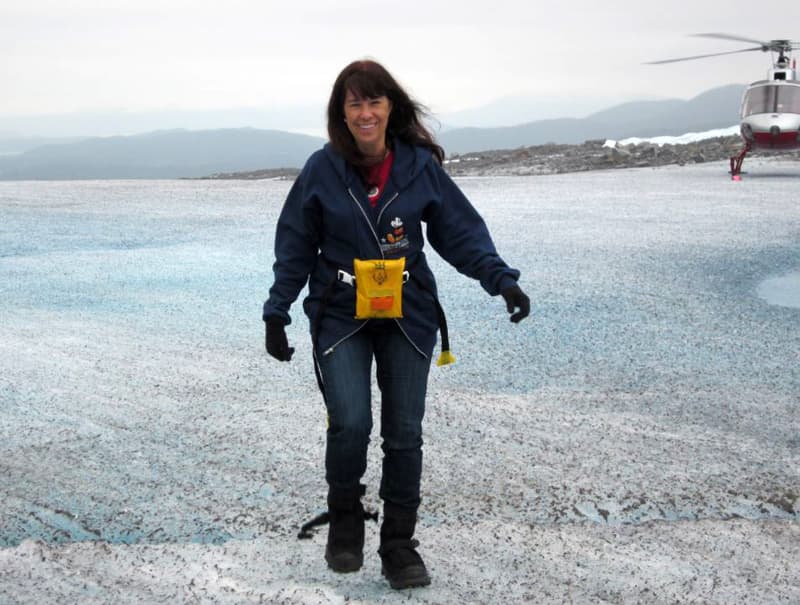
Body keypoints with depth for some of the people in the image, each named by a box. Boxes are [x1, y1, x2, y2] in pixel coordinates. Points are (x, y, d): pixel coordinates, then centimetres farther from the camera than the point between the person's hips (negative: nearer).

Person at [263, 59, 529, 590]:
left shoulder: (420, 165, -4)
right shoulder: (323, 169, -5)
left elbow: (460, 231, 0)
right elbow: (295, 247, 2)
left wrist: (501, 279, -13)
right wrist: (277, 314, 1)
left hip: (408, 316, 1)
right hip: (340, 316, -1)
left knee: (404, 433, 2)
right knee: (351, 424, -15)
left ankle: (400, 545, 17)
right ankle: (345, 520, 13)